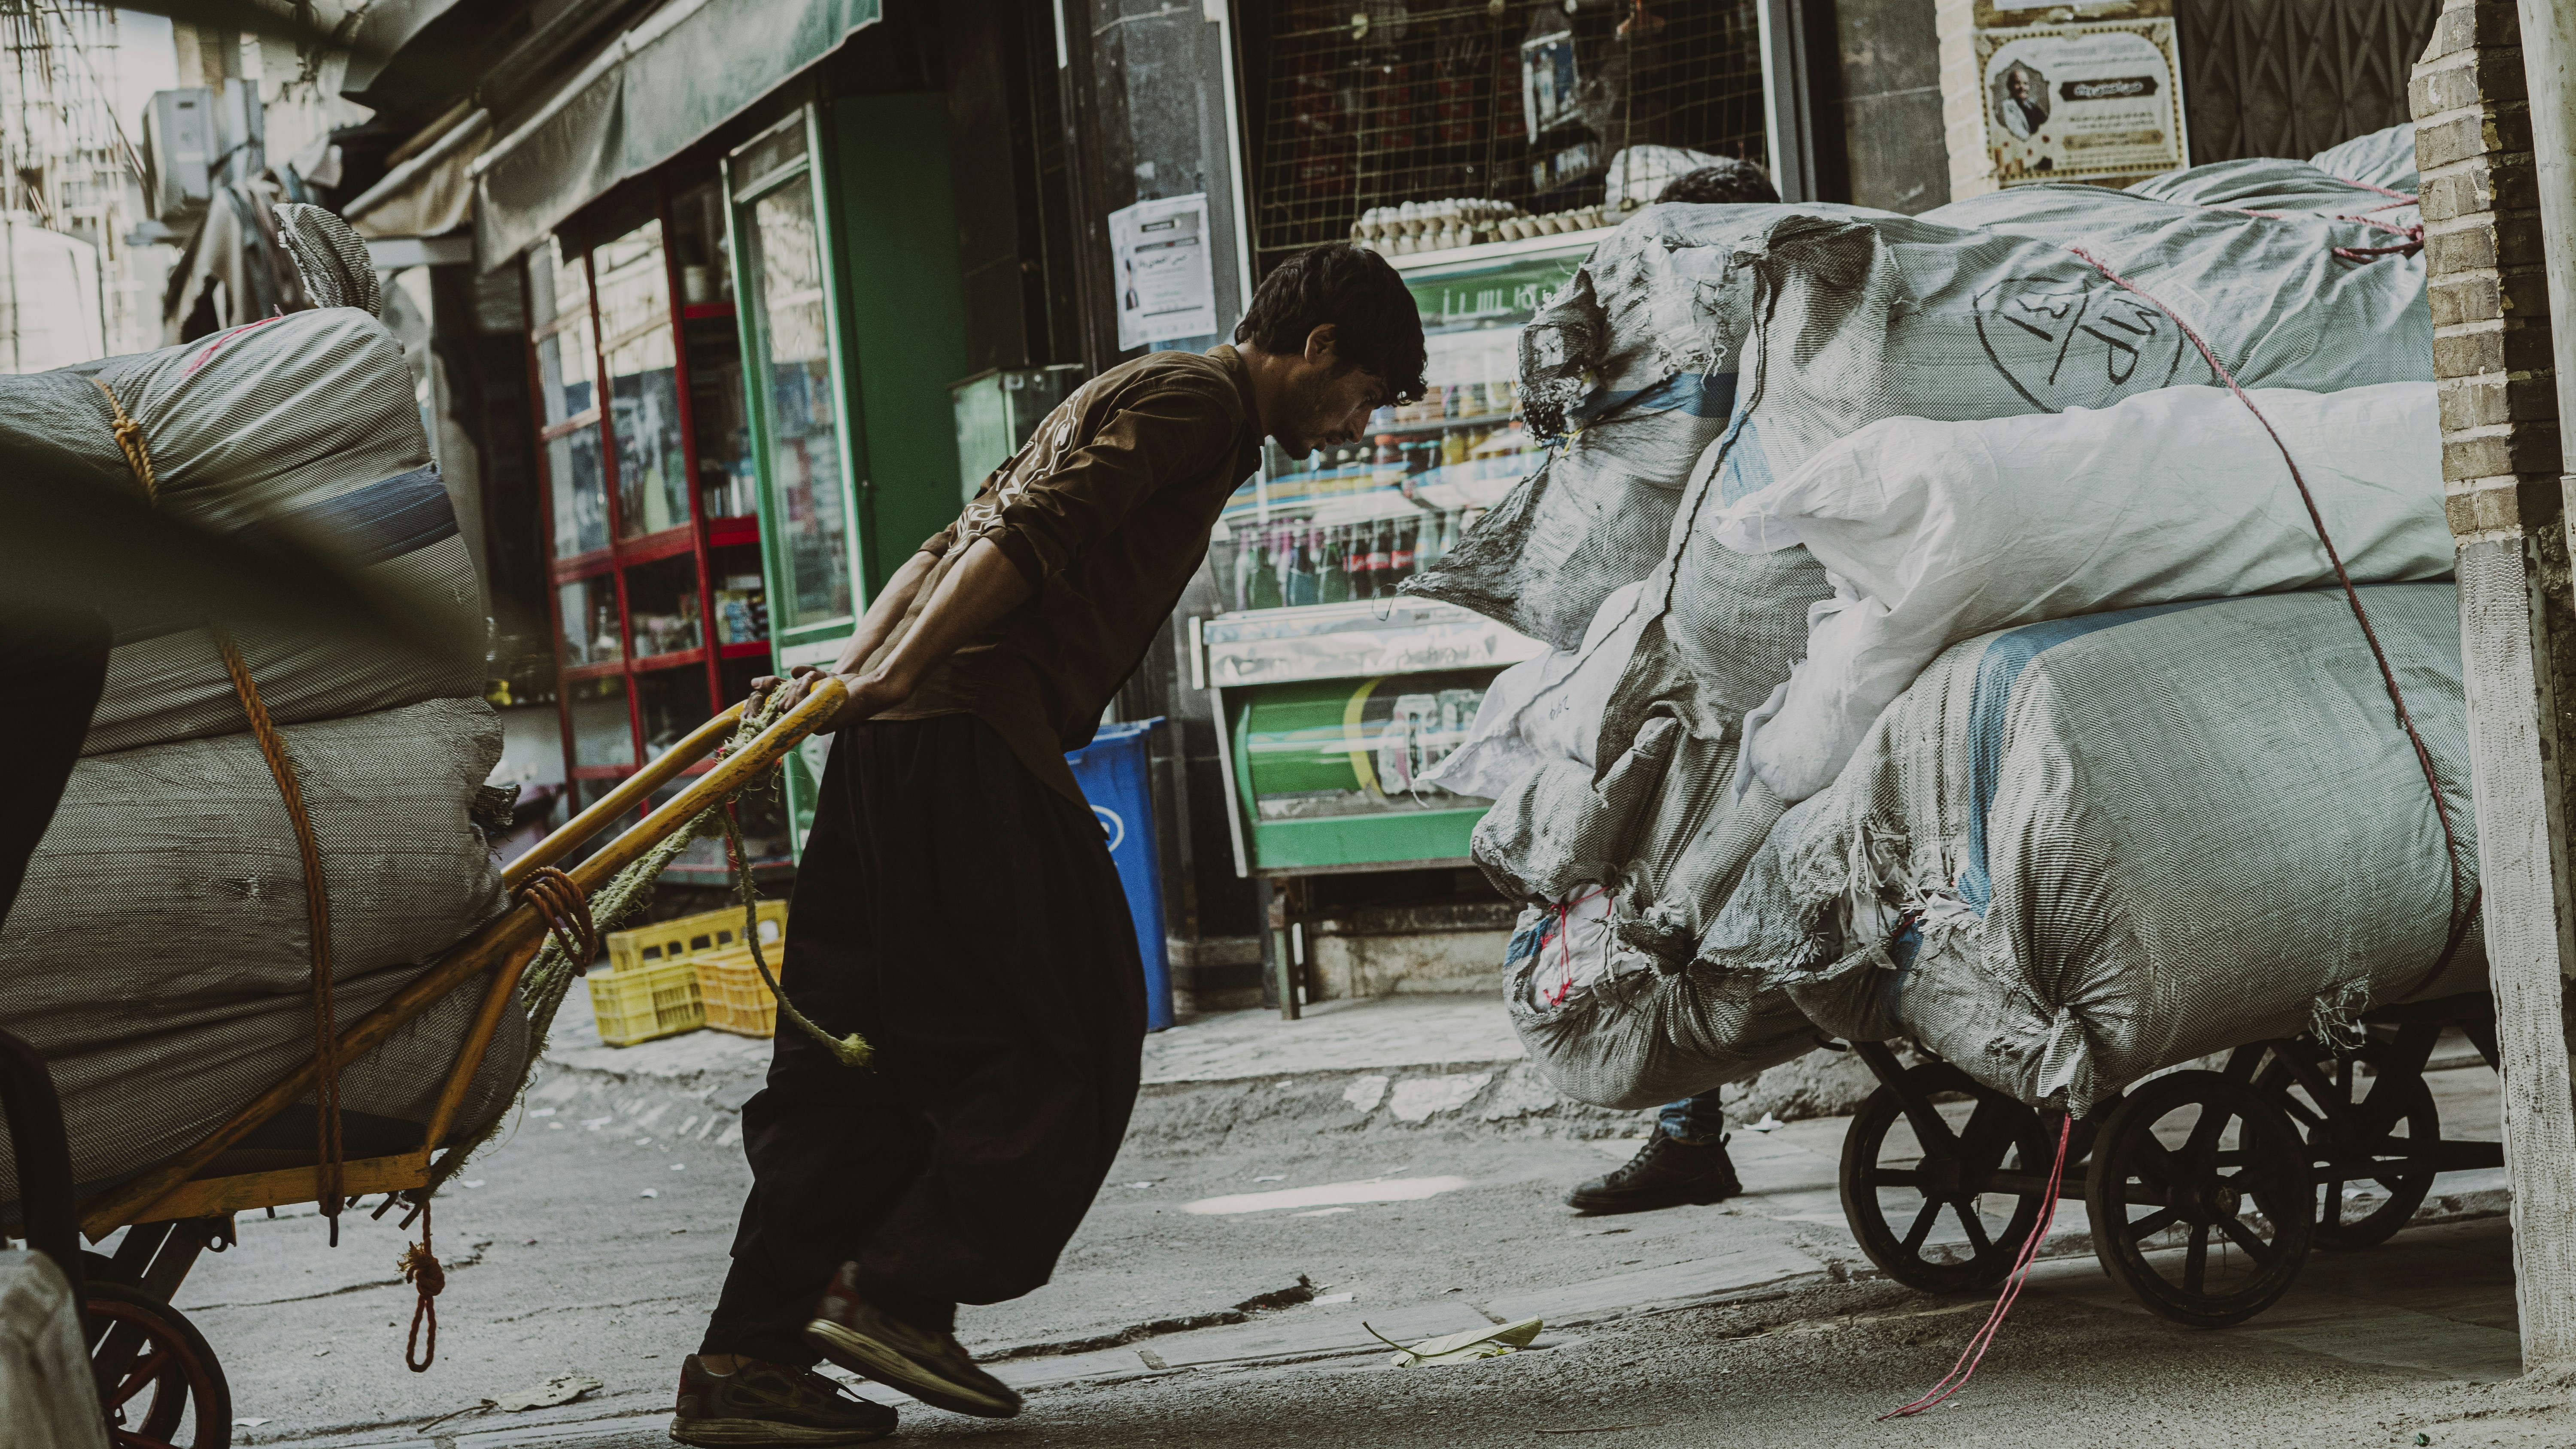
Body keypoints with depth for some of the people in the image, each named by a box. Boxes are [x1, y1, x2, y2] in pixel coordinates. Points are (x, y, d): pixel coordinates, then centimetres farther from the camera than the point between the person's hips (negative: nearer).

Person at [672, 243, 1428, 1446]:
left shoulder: (1133, 394, 29)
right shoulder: (1198, 399, -3)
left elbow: (952, 547, 23)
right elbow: (1025, 537, -16)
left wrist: (846, 677, 15)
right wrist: (890, 682, -20)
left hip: (894, 754, 10)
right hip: (976, 744, -10)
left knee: (859, 1062, 8)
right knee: (1068, 1041, -2)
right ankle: (898, 1292, -4)